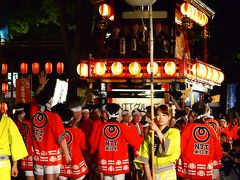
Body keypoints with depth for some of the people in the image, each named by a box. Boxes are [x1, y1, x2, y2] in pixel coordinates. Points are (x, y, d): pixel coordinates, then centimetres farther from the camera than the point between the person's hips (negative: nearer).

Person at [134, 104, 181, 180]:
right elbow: (144, 155, 1)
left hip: (167, 173, -2)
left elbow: (168, 149, -17)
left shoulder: (174, 132, 1)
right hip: (152, 173, 2)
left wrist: (157, 130, -16)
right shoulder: (150, 134, 9)